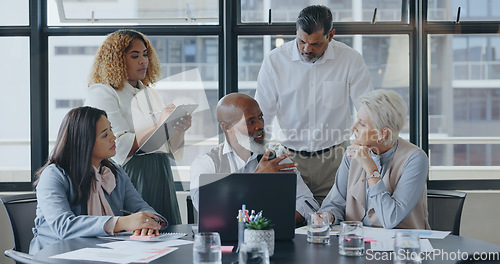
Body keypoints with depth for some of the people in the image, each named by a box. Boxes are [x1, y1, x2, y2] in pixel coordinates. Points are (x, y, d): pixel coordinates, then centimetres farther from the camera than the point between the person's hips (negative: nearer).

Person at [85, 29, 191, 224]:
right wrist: (159, 125, -18)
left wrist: (179, 130, -6)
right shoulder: (101, 94, -5)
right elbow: (120, 148, -17)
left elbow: (171, 149, 15)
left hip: (160, 178, 7)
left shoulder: (151, 94, 18)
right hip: (129, 177, -6)